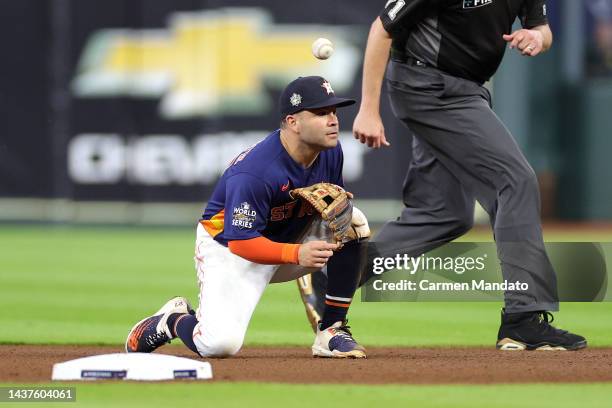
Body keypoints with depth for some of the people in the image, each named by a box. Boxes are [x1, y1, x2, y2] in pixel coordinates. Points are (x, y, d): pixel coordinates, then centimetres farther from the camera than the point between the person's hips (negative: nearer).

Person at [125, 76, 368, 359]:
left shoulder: (330, 152, -9)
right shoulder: (253, 173, -32)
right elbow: (241, 243, -29)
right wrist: (296, 254, -44)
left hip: (288, 240, 7)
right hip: (228, 248, -7)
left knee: (353, 220, -18)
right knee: (221, 343, -28)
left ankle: (332, 331, -10)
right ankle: (173, 320, 10)